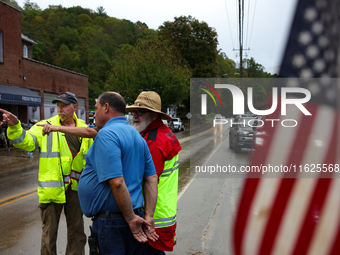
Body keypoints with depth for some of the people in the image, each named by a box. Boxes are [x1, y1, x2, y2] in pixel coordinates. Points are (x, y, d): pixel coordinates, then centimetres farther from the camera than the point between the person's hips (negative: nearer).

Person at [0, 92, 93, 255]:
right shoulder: (45, 125, -3)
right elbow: (26, 141, -16)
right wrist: (14, 127, -34)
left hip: (76, 187, 3)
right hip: (52, 187, -3)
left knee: (77, 229, 16)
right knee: (49, 230, 7)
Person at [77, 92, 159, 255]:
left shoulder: (106, 134, -15)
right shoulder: (136, 135, 11)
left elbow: (117, 182, -25)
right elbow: (151, 178, 7)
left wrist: (131, 218, -16)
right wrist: (148, 217, 4)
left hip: (110, 223, -8)